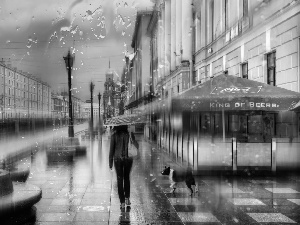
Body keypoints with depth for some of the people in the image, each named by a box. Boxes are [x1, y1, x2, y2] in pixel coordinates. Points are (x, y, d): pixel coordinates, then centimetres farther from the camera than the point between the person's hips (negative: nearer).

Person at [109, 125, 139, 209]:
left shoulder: (114, 135, -7)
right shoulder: (130, 134, -5)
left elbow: (111, 149, -6)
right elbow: (136, 145, -5)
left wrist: (110, 163, 0)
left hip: (118, 159, -1)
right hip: (128, 158, 1)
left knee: (120, 180, 6)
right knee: (127, 178, 21)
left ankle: (122, 202, 4)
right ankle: (127, 198, 19)